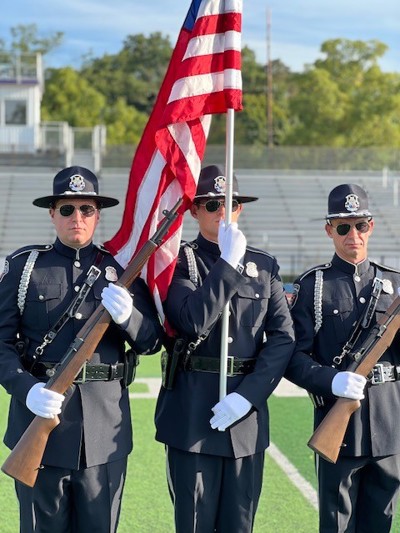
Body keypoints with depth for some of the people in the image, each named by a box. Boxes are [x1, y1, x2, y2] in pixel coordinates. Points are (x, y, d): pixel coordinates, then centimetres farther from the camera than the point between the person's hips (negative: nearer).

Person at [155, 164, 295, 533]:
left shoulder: (264, 266, 9)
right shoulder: (179, 263, 0)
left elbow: (283, 337, 0)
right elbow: (194, 322, -17)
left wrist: (248, 395, -11)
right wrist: (228, 263, -15)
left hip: (247, 412, 3)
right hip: (192, 415, -3)